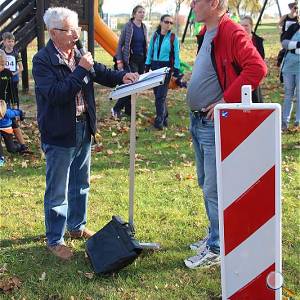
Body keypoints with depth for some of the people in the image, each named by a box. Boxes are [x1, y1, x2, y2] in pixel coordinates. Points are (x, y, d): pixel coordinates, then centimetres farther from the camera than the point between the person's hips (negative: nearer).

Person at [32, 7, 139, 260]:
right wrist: (81, 70, -27)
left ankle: (77, 227, 39)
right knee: (57, 191, 4)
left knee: (81, 184, 21)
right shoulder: (42, 60, -17)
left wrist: (122, 76, -9)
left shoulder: (79, 54, 3)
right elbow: (55, 94, -27)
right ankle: (55, 240, 19)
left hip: (83, 129, 7)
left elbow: (101, 73, 11)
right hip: (59, 135, -7)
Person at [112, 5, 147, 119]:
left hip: (141, 59, 6)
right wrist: (119, 61, -11)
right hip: (131, 60, -6)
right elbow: (120, 44, -6)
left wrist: (146, 59, 11)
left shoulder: (144, 27, 8)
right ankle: (116, 109, -1)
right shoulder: (128, 26, -8)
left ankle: (129, 110, 19)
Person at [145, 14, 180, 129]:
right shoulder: (155, 36, 6)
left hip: (166, 67, -4)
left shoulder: (173, 38, -3)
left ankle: (159, 120, -6)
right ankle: (164, 116, 22)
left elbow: (176, 56, -2)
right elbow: (150, 52, 12)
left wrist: (176, 72, -6)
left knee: (161, 94, -10)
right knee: (157, 93, 8)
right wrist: (147, 68, 8)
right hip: (155, 66, 4)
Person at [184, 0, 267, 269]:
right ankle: (214, 235, 34)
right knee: (206, 184, 19)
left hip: (216, 124, -10)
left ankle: (216, 249, 9)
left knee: (214, 189, -3)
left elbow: (257, 68, -28)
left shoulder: (232, 33, -17)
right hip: (198, 120, 10)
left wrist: (226, 100, -24)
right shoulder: (206, 34, 13)